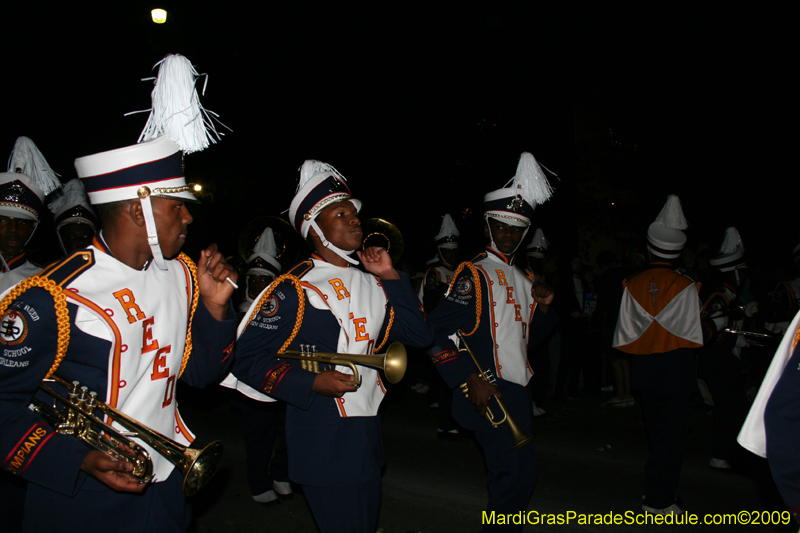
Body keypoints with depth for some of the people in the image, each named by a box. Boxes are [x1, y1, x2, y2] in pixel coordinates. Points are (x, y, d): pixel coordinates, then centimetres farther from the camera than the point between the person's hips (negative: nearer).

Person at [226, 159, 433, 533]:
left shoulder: (371, 284, 8)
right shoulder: (293, 289, -12)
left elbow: (419, 335, 5)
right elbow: (246, 357, -14)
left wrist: (390, 277, -2)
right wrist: (311, 383, -23)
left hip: (368, 433, 7)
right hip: (322, 442, -7)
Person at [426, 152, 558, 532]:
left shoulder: (523, 280, 16)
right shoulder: (473, 275, -9)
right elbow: (438, 331, -18)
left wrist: (543, 308, 3)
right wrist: (471, 381, -22)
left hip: (518, 392, 8)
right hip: (490, 393, -8)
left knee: (506, 478, 17)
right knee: (518, 476, -10)